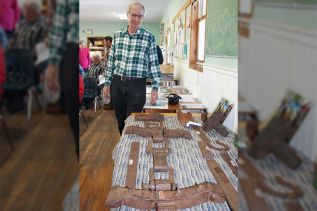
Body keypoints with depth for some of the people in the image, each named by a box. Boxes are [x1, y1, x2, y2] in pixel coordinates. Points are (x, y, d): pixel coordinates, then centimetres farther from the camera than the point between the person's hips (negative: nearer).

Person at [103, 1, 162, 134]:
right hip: (117, 83, 4)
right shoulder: (117, 35, 5)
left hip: (137, 85, -3)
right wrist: (107, 83, 8)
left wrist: (155, 88, -9)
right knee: (120, 121, 15)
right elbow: (111, 61, 10)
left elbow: (154, 64, -4)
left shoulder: (149, 38, -4)